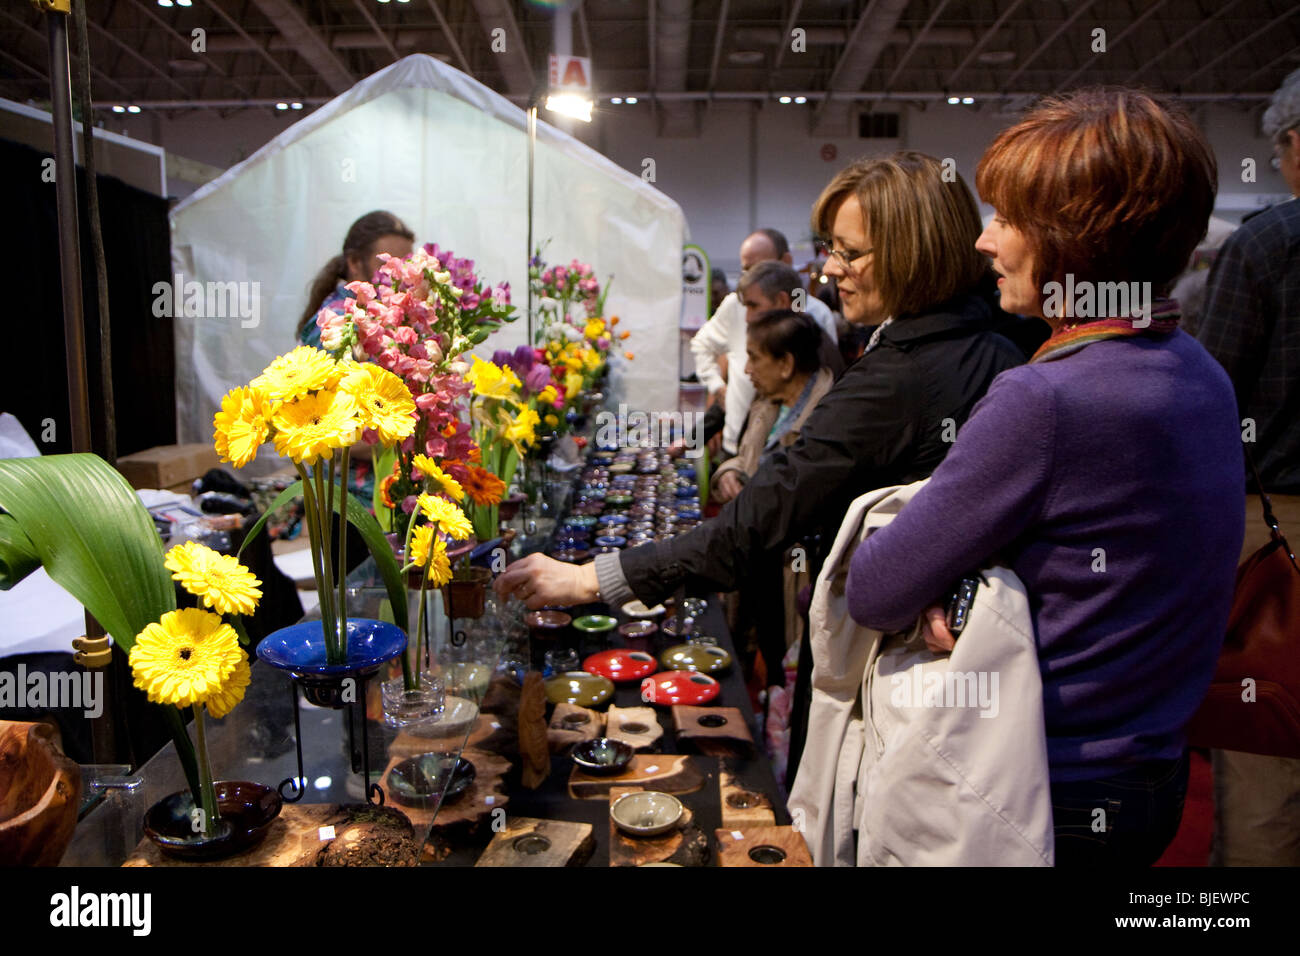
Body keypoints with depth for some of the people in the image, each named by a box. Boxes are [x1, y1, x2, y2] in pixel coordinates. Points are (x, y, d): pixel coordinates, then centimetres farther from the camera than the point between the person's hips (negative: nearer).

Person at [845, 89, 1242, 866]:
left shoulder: (1043, 399, -28)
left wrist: (936, 587, -2)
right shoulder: (1203, 374, 0)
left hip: (1045, 800, -8)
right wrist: (953, 585, -11)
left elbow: (873, 596, -22)